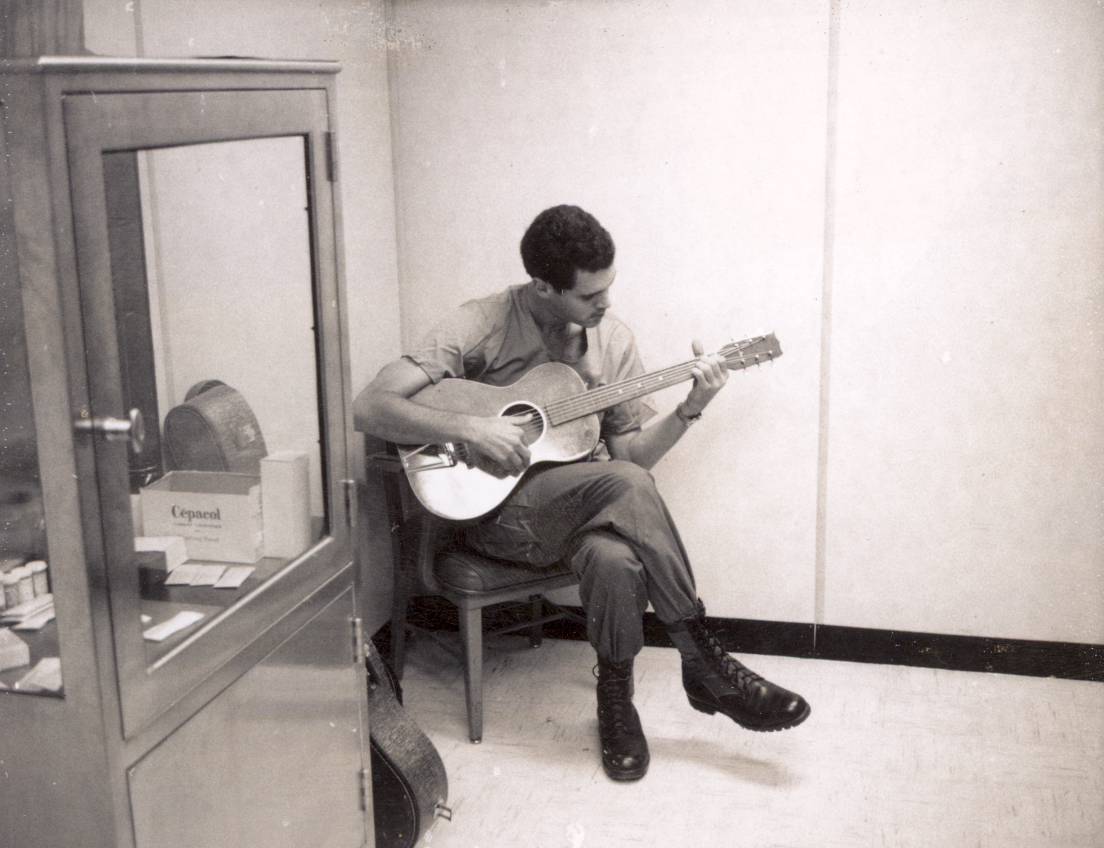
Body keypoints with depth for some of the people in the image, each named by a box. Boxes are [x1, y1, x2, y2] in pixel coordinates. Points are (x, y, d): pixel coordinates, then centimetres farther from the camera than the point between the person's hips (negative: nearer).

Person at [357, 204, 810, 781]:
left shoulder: (612, 338, 4)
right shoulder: (483, 324, -11)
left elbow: (631, 451, 6)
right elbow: (372, 404, -17)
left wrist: (689, 410, -10)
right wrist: (470, 428, -29)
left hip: (585, 508, 4)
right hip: (499, 511, -4)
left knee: (615, 558, -35)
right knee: (625, 483, -33)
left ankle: (616, 697, -8)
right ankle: (705, 666, -21)